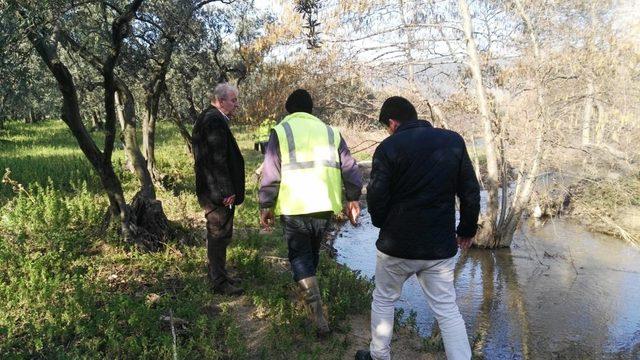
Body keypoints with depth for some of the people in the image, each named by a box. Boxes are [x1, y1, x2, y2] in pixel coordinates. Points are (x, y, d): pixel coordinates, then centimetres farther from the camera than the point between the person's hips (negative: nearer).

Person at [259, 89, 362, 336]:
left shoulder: (281, 131, 0)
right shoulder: (330, 132, 11)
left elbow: (271, 174, -6)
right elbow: (349, 168, 7)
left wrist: (266, 206, 1)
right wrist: (353, 198, 14)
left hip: (294, 207, -4)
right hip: (324, 205, 4)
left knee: (299, 257, 5)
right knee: (313, 252, 24)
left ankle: (318, 317, -4)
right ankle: (309, 292, 43)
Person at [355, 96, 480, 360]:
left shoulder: (389, 148, -11)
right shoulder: (453, 141, 0)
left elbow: (376, 198, -11)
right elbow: (470, 192, 3)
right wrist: (467, 229, 16)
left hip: (396, 245, -2)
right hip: (440, 248, 2)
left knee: (384, 300, 19)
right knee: (447, 310, 11)